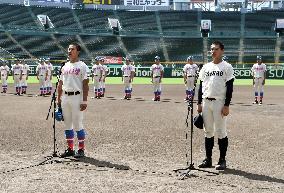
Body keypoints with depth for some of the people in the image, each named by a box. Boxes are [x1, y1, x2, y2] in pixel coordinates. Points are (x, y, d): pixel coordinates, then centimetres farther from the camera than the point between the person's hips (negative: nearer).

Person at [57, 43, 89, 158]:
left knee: (77, 124, -5)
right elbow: (60, 84, 18)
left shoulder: (82, 66, -4)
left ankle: (81, 149, 6)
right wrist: (58, 99, 13)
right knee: (67, 124, 9)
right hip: (65, 97, 7)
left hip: (77, 97, -6)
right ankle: (70, 149, 18)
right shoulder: (65, 66, 15)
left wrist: (84, 101, -16)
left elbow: (85, 85, -10)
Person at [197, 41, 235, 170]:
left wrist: (226, 105, -13)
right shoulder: (206, 67, 14)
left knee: (220, 132, -3)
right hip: (206, 102, 5)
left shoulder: (227, 67, -2)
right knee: (208, 131, 10)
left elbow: (229, 88, -6)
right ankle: (208, 159, 18)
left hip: (219, 102, -5)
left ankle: (222, 160, 7)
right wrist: (199, 103, 10)